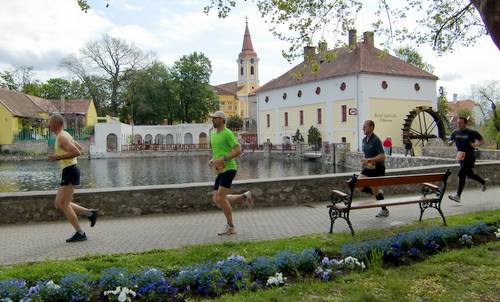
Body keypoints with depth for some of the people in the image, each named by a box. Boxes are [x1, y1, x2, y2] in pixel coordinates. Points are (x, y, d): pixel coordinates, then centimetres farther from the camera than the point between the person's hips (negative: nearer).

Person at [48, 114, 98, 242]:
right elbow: (79, 147, 29)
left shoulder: (62, 137, -14)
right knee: (59, 204, 13)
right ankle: (90, 213, 13)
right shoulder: (64, 135, 17)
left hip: (70, 171, -10)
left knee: (63, 204, -5)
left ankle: (80, 234, 1)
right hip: (70, 170, 10)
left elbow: (77, 152, -25)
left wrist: (58, 157, -20)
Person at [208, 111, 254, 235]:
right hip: (221, 171, 9)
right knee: (216, 199, 5)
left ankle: (230, 227, 0)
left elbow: (238, 150, -16)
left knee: (220, 198, -14)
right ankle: (245, 196, 19)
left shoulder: (228, 133, -10)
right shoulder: (214, 135, 17)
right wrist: (212, 160, 6)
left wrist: (222, 159, -22)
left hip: (229, 169, -9)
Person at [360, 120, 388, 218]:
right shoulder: (364, 140, 7)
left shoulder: (376, 140, -18)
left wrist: (369, 160, -29)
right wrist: (364, 160, 5)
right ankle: (378, 192, 20)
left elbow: (382, 156, -24)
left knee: (375, 189, 1)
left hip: (377, 168, -8)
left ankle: (384, 210, 20)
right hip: (368, 168, 8)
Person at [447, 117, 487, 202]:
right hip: (461, 157, 6)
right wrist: (451, 142, -9)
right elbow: (449, 143, 14)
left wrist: (476, 145, -18)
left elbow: (482, 141, 2)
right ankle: (483, 182, 48)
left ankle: (458, 195, -13)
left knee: (461, 174, -15)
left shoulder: (472, 133, -7)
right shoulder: (455, 133, 6)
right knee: (470, 174, 20)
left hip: (469, 157, -6)